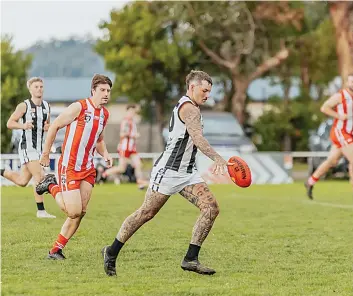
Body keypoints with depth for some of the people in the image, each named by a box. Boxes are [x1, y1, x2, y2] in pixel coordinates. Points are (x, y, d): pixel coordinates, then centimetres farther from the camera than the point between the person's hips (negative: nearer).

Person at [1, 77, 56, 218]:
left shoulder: (46, 106, 9)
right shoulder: (24, 106, -9)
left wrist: (48, 127, -2)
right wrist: (23, 125, -26)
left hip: (38, 147, 7)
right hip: (27, 147, -7)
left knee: (22, 181, 11)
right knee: (39, 176, -15)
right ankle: (41, 211, -10)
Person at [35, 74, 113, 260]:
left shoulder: (104, 114, 10)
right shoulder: (78, 107, -13)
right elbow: (54, 126, -5)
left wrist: (104, 154, 5)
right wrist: (46, 153, -3)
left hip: (87, 169, 7)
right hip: (69, 167, -7)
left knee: (81, 212, 0)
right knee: (74, 212, -12)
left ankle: (56, 250, 10)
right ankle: (52, 187, 15)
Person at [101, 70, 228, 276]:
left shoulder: (188, 107, 17)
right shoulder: (189, 108, -15)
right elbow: (197, 138, -31)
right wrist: (218, 159, -44)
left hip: (187, 171, 10)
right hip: (168, 170, -10)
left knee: (211, 208, -7)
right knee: (146, 213, -2)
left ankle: (191, 259, -6)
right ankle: (112, 252, 14)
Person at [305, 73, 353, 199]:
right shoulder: (340, 95, -10)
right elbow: (324, 107, -9)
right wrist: (339, 116, -18)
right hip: (340, 133, -8)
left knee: (332, 161, 14)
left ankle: (310, 182, 27)